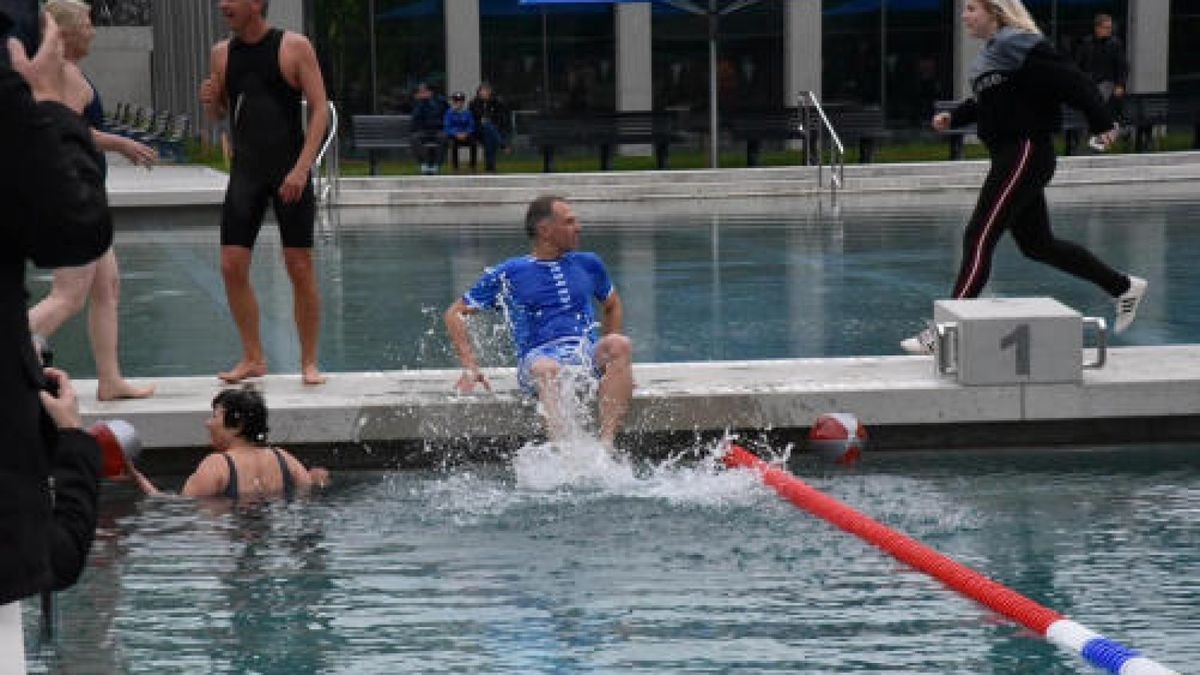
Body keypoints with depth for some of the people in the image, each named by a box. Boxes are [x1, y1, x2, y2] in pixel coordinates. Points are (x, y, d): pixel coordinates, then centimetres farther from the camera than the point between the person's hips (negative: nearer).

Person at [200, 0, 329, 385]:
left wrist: (302, 169, -17)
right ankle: (253, 358, 12)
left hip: (289, 172, -4)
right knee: (232, 267, -1)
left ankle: (309, 362, 8)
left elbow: (320, 109, -8)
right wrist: (210, 102, -7)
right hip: (245, 172, 4)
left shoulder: (294, 47, -5)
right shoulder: (222, 53, 7)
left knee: (300, 268, -3)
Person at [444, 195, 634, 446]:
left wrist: (609, 354, 22)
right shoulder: (508, 273, 10)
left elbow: (612, 305, 38)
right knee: (547, 370, -39)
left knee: (621, 344, -30)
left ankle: (606, 444, -40)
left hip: (587, 353, 3)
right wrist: (470, 368, 1)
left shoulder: (588, 264, 22)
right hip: (539, 355, -3)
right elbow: (455, 314, 13)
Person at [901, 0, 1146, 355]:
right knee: (1037, 244, 17)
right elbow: (985, 101, 25)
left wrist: (1101, 123, -14)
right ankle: (1123, 287, 30)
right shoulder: (994, 51, 14)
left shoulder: (1019, 46, -16)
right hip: (1010, 156, 11)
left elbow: (1071, 81, -17)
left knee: (978, 238, -11)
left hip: (1025, 154, -11)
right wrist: (954, 117, 10)